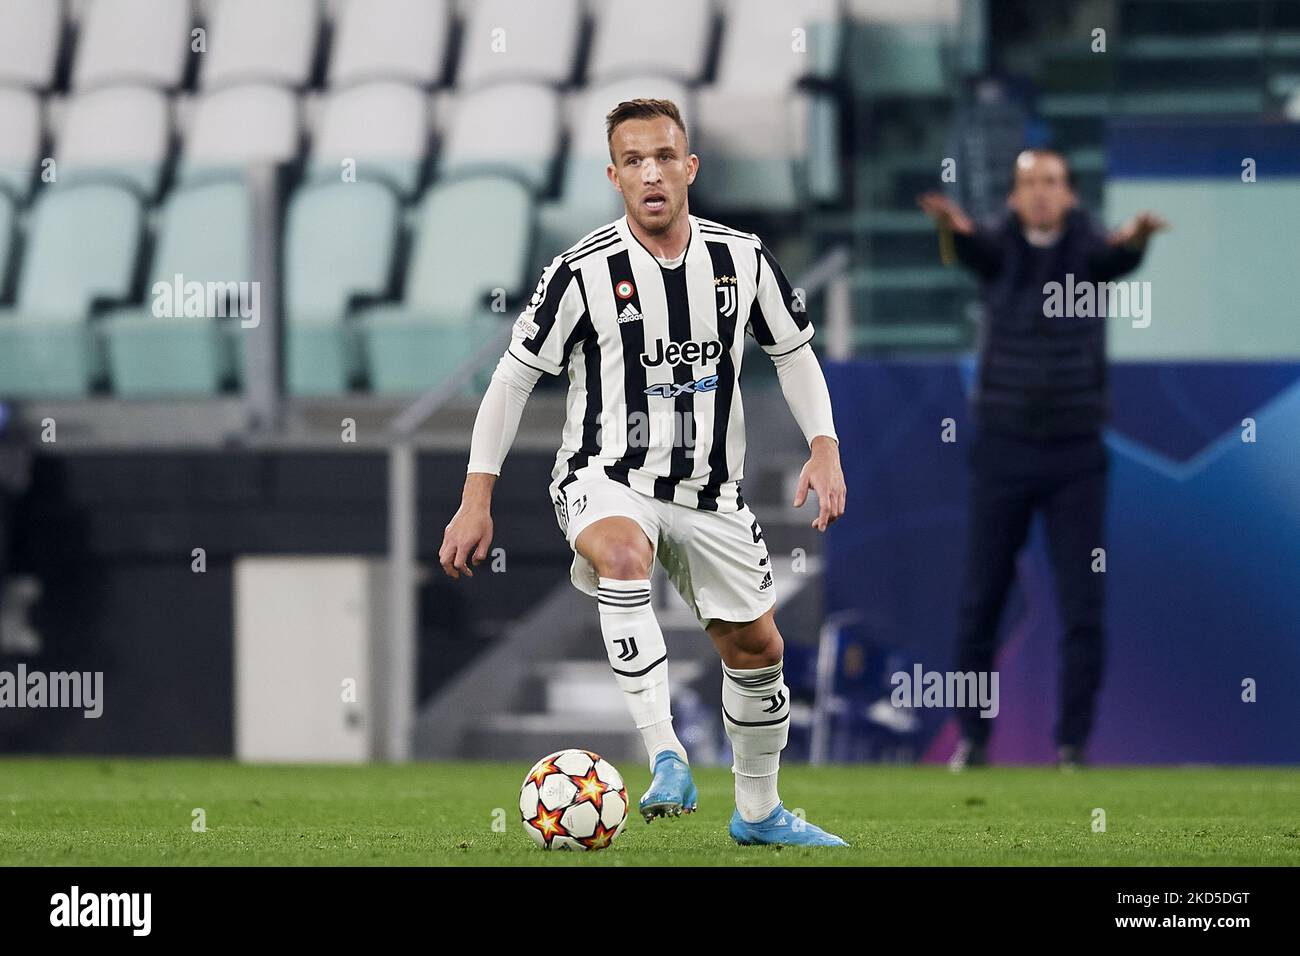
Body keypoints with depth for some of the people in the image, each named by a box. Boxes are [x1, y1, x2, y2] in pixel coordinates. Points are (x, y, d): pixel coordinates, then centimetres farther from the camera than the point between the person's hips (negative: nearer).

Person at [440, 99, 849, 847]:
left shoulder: (744, 259, -3)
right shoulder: (584, 272, -13)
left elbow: (794, 353, 12)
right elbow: (514, 377, -5)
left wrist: (825, 448, -2)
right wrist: (477, 498, -6)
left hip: (709, 490, 5)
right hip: (605, 479, -4)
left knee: (756, 647, 10)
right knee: (623, 554, -38)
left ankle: (759, 813, 32)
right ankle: (666, 757, -41)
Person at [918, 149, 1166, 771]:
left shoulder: (1088, 249, -3)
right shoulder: (999, 248, -2)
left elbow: (1117, 258, -27)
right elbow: (973, 249, -25)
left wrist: (1135, 238, -54)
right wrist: (953, 226, -52)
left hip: (1076, 455, -1)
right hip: (1002, 447, 1)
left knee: (1082, 608, -2)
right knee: (981, 601, 4)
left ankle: (1073, 744, 6)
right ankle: (973, 737, 14)